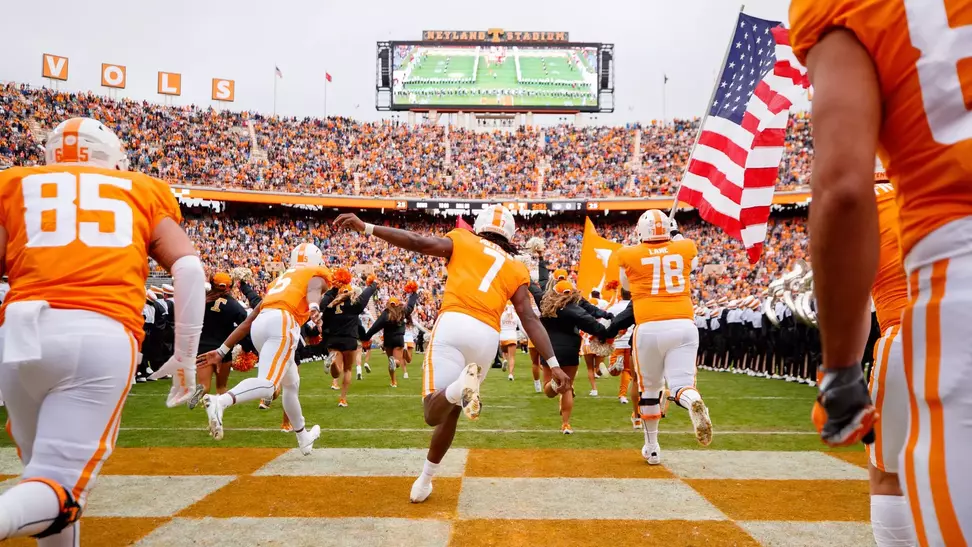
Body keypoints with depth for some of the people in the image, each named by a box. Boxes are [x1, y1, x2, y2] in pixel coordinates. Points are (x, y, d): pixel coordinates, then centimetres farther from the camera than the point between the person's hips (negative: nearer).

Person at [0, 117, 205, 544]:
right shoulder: (142, 190, 22)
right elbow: (189, 269, 9)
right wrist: (185, 355, 14)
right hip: (105, 337, -2)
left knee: (45, 473, 20)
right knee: (58, 488, -3)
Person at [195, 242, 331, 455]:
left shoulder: (282, 279, 36)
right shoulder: (317, 274, 20)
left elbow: (248, 321, 29)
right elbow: (313, 289, -9)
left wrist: (222, 351, 28)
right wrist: (314, 307, -31)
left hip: (260, 324, 7)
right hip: (282, 322, -7)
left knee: (291, 384, 23)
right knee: (267, 385, -18)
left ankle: (304, 438, 34)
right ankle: (220, 402, -43)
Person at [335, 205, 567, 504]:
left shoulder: (462, 241, 16)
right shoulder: (516, 269, 20)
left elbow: (416, 242, 4)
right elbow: (530, 319, 10)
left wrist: (365, 227, 7)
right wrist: (554, 364, 8)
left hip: (454, 323, -3)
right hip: (487, 336, 3)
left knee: (434, 411, -7)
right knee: (450, 413, 19)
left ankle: (459, 386, -39)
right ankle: (425, 480, 27)